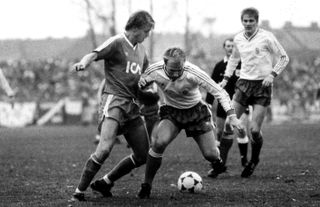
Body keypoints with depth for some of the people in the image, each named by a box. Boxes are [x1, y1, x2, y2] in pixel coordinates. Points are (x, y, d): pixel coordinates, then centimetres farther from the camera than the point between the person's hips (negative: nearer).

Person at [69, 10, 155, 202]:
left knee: (143, 155, 7)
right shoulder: (117, 43, -6)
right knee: (105, 148, -25)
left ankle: (104, 183, 21)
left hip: (132, 105, 8)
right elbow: (94, 55, -20)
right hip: (114, 99, -8)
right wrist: (83, 63, -40)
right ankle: (79, 192, -15)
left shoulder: (141, 50, 18)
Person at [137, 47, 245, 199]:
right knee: (159, 142, -29)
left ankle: (216, 160, 37)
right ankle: (146, 186, -14)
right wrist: (141, 82, -24)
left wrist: (231, 116, -31)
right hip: (171, 112, 1)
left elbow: (220, 92, -23)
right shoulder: (155, 71, -23)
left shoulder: (193, 73, -30)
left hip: (196, 111, 0)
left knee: (210, 154, -5)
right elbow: (140, 81, 1)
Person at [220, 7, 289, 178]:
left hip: (262, 86, -4)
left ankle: (254, 161, 17)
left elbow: (284, 58, 1)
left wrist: (272, 74, -12)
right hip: (244, 83, 4)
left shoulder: (266, 37, -7)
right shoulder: (238, 39, 7)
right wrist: (226, 78, 16)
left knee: (254, 129, -9)